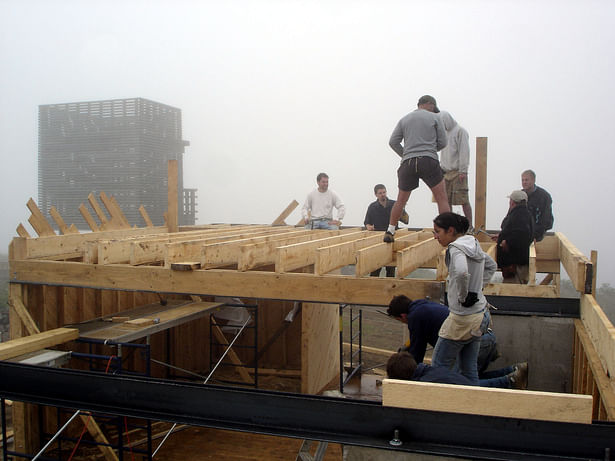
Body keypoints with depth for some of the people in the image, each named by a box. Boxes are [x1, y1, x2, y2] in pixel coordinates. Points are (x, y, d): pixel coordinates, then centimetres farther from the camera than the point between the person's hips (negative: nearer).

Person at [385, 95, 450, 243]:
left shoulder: (404, 119, 17)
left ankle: (390, 231, 14)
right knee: (442, 198, 0)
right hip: (429, 161, -3)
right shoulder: (434, 117, 9)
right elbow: (442, 142, 8)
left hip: (407, 164, 4)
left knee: (401, 200, 12)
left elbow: (393, 142, 10)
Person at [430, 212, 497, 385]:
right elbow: (491, 266, 28)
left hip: (462, 318, -9)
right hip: (479, 316, 9)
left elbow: (461, 272, -37)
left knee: (438, 367, 2)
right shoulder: (474, 245, 10)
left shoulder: (456, 248, -16)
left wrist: (463, 296, -22)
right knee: (469, 369, 16)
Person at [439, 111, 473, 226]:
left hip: (458, 172, -7)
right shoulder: (445, 133, 20)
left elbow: (464, 151, -9)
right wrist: (441, 169, 14)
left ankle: (469, 226, -4)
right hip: (446, 172, 7)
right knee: (446, 200, 3)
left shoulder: (460, 131, -2)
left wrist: (463, 171, -15)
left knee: (463, 200, -7)